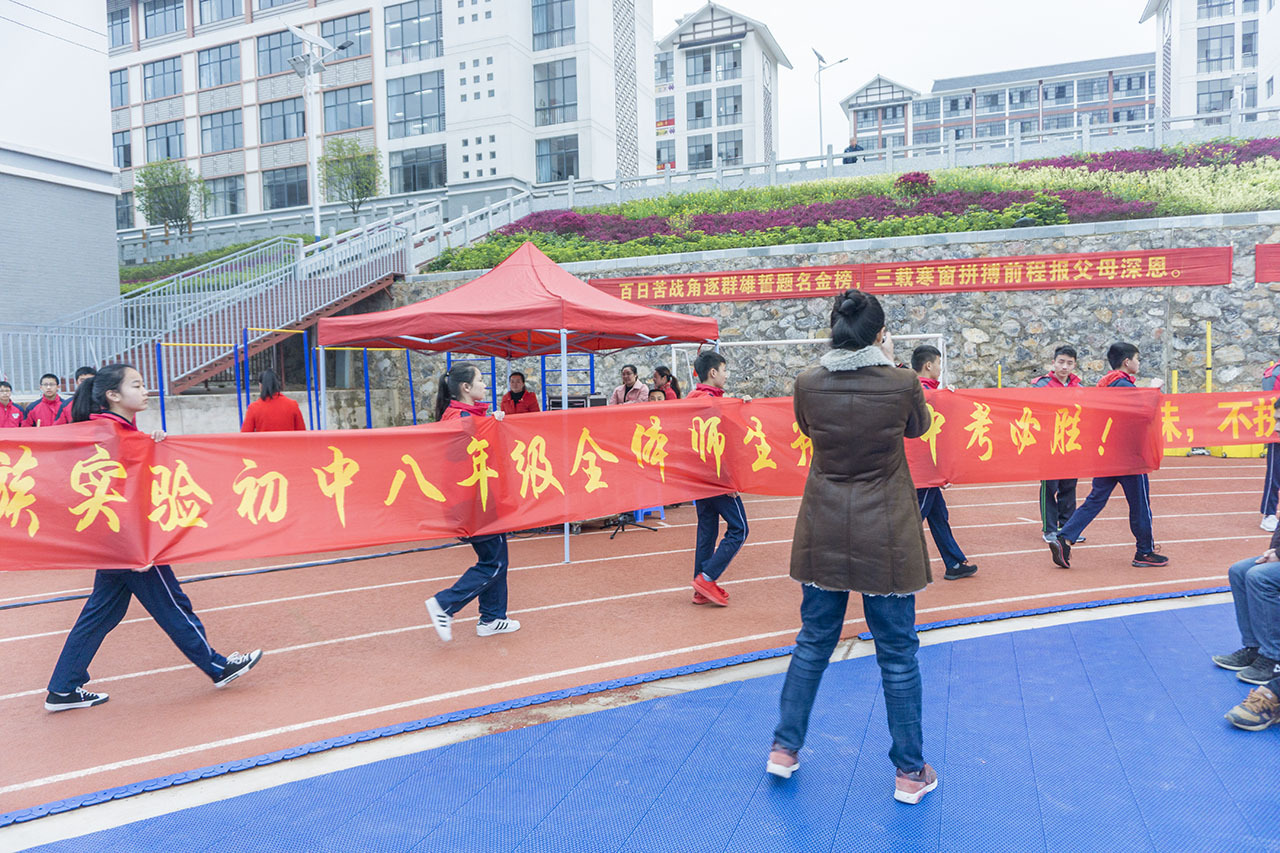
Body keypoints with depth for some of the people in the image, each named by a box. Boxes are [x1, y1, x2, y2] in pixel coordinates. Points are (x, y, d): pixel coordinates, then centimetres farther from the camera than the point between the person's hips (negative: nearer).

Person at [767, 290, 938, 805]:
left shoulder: (808, 383, -8)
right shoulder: (901, 383, -13)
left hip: (824, 531, 2)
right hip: (885, 535, -2)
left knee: (814, 640, 17)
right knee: (897, 651, 10)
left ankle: (784, 748, 26)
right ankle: (909, 772, 22)